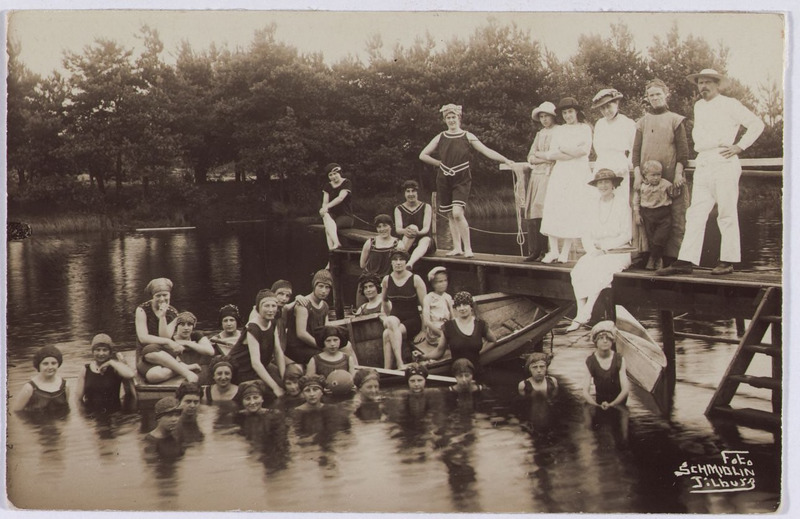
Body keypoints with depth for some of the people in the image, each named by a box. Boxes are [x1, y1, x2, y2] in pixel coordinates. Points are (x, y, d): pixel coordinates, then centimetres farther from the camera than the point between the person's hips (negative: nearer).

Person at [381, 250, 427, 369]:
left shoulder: (415, 280, -5)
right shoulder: (386, 280, 6)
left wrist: (424, 330, -8)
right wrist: (387, 318, 24)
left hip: (412, 320, -2)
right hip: (395, 318, 2)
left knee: (387, 334, -32)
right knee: (391, 322, -36)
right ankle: (400, 364, -46)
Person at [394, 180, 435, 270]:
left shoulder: (426, 207, 3)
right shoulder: (399, 209, 7)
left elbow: (426, 228, -10)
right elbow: (397, 229, -8)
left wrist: (418, 233, -35)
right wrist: (405, 231, -33)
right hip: (408, 245, 1)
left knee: (425, 241, -36)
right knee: (412, 227, -29)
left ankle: (410, 264, -66)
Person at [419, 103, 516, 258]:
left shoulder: (468, 137, 1)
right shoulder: (440, 138, 7)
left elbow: (487, 151, -6)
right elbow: (423, 155, 10)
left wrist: (505, 160, -16)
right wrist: (441, 164, 5)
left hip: (461, 180, -3)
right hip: (444, 180, 4)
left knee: (457, 213, -19)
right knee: (450, 216, 7)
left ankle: (467, 248, -11)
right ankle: (457, 248, 18)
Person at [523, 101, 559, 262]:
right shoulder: (540, 134, 22)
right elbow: (531, 157, 16)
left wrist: (539, 155, 3)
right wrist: (546, 158, -2)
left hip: (550, 176, -6)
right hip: (536, 176, 6)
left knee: (544, 213, -14)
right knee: (531, 215, -2)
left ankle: (545, 252, -11)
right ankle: (534, 251, 1)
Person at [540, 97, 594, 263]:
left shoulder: (585, 129, 10)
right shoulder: (559, 131, 16)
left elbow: (585, 150, -5)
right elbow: (552, 153, 3)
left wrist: (562, 149, -3)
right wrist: (574, 151, -7)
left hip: (579, 174, -2)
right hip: (560, 173, 2)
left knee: (573, 212, -8)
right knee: (553, 210, -10)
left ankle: (565, 252, -5)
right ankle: (554, 251, -8)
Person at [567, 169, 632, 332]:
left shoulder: (622, 204, -2)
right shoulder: (593, 206, 12)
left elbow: (626, 235, -6)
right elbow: (586, 234, 8)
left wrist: (603, 245, -14)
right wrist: (592, 249, -12)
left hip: (618, 253, -4)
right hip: (596, 253, 5)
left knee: (598, 271, -32)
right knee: (578, 270, -24)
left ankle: (584, 315, -28)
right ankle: (581, 312, -25)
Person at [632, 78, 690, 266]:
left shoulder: (676, 120, 9)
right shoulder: (642, 122, 16)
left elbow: (683, 150, 3)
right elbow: (636, 150, 11)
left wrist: (678, 173, -8)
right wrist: (637, 174, 0)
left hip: (671, 177, -2)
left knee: (674, 220, -5)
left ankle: (671, 257, -4)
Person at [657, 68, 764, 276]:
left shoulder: (730, 104, 0)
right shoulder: (698, 106, 19)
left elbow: (756, 124, -2)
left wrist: (739, 146, -6)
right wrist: (700, 143, 14)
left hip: (724, 164, -6)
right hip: (702, 164, 6)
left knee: (727, 214, -2)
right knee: (696, 214, -1)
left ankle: (728, 261, 3)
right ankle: (686, 261, -6)